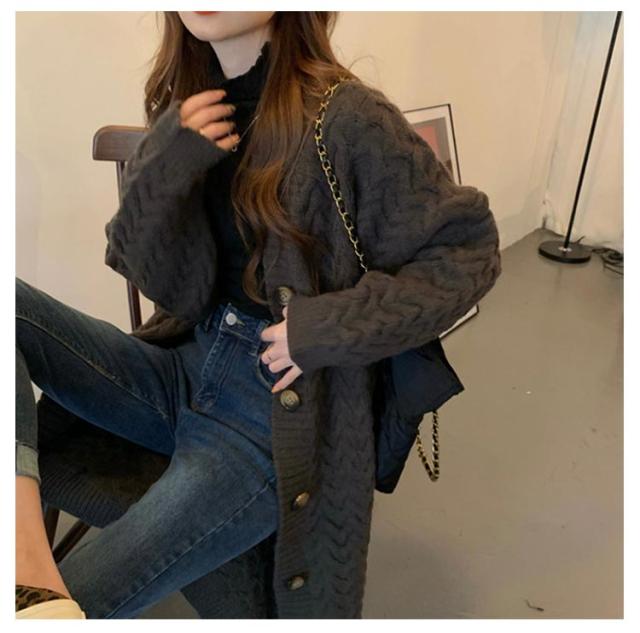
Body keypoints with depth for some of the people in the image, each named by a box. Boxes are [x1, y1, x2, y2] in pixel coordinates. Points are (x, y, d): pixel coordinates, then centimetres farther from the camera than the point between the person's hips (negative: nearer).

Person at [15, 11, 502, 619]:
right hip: (179, 368, 7)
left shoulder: (347, 117, -13)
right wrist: (162, 169, -16)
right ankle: (33, 581, -25)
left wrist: (337, 323, -19)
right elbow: (173, 289, 1)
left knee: (64, 606, -17)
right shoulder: (187, 111, 4)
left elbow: (468, 248, -8)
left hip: (277, 417, -6)